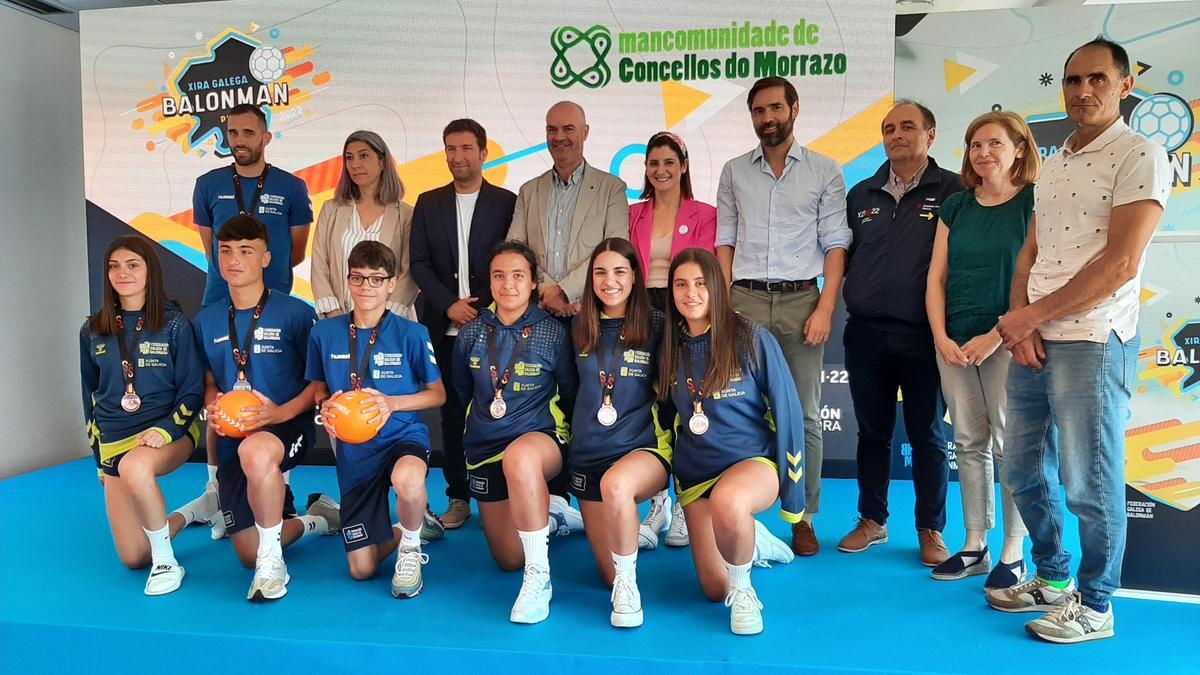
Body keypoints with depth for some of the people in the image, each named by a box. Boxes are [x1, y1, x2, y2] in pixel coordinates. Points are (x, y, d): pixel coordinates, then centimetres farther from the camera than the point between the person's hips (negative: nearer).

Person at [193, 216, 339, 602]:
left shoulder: (294, 313, -8)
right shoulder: (207, 321, 8)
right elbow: (210, 382, 18)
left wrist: (281, 412, -22)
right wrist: (213, 407, -5)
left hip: (288, 425, -5)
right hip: (232, 438, 6)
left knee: (255, 451, -43)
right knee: (248, 554, 3)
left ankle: (272, 563, -24)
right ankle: (314, 519, 34)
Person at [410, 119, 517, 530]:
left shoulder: (506, 203, 3)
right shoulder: (429, 203, 11)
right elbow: (419, 264, 7)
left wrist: (483, 308, -10)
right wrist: (449, 305, -7)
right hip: (446, 327, 3)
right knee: (452, 411, 6)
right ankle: (458, 497, 16)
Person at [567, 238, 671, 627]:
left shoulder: (655, 326, -4)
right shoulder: (581, 328, 6)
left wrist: (670, 439, -12)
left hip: (643, 448, -4)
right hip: (588, 455, 4)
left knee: (616, 485, -41)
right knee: (610, 575, 6)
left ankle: (629, 585, -19)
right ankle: (638, 528, 39)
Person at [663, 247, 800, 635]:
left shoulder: (752, 339, -10)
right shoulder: (671, 348, 3)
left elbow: (786, 411, -7)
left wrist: (790, 488, -7)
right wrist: (672, 478, 12)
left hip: (754, 462, -5)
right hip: (696, 474, 5)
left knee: (728, 501, -41)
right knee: (714, 591, 2)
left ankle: (744, 589, -12)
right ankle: (753, 544, 35)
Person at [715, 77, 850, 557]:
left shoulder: (825, 171, 7)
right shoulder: (734, 172, 13)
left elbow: (835, 245, 3)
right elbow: (724, 243, 11)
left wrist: (825, 309, -8)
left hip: (801, 300, -1)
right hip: (745, 300, 1)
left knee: (804, 415, 2)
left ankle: (803, 517, 12)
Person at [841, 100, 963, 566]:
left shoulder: (952, 191, 0)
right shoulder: (862, 195, 13)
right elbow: (843, 256, 19)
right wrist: (842, 298, 6)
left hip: (922, 336, -3)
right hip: (866, 334, 4)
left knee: (927, 436, 5)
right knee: (872, 432, 11)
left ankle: (931, 531, 17)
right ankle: (872, 520, 24)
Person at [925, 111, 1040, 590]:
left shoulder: (1035, 204, -3)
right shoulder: (956, 207, 11)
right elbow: (936, 278, 8)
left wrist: (996, 336, -16)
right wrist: (941, 338, -3)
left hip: (1006, 342, -4)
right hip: (954, 343, 5)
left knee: (1010, 445, 0)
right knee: (969, 443, 9)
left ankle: (1013, 554, 11)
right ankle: (974, 547, 19)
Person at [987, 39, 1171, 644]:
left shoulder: (1140, 156, -6)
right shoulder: (1054, 164, 17)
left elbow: (1121, 263, -15)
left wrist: (1031, 315, -12)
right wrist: (1021, 322, -2)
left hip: (1093, 342, -7)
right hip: (1032, 342, 8)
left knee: (1089, 484, 0)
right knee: (1024, 474, 14)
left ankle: (1094, 606, 18)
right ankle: (1052, 580, 32)